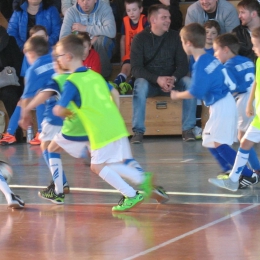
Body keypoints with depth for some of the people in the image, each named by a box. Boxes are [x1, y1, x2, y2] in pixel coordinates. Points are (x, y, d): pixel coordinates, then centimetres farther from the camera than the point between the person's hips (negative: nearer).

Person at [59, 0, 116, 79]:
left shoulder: (104, 8, -17)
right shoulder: (71, 12, -13)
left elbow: (111, 31, -35)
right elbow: (63, 38, -23)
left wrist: (85, 28, -27)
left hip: (102, 48, -1)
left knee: (103, 39, -34)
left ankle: (104, 74, -13)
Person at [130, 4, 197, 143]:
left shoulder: (175, 37, 1)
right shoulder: (140, 38, -6)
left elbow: (183, 64, -2)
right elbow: (136, 69, -13)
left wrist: (173, 78, -24)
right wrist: (157, 79, -28)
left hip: (171, 81, 2)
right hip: (149, 81, -2)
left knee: (189, 83, -27)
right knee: (140, 85, -35)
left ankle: (187, 129, -20)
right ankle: (138, 131, -30)